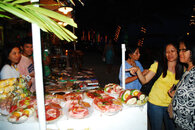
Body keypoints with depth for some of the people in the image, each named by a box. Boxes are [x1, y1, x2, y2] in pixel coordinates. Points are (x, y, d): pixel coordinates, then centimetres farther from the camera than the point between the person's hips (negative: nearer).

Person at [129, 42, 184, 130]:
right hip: (155, 103, -3)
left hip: (170, 105, 3)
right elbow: (144, 81, -14)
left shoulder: (182, 69, -1)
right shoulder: (158, 65, -11)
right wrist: (138, 70, -31)